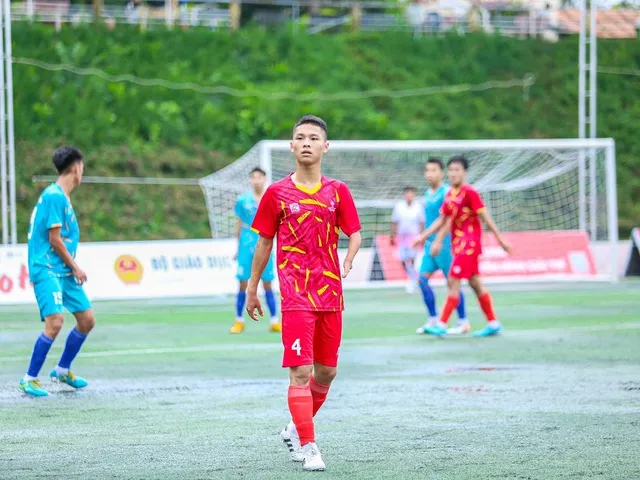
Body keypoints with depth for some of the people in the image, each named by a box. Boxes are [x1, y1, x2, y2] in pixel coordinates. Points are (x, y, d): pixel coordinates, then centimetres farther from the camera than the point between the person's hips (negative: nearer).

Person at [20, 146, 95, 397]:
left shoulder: (61, 196, 15)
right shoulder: (54, 196, -15)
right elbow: (54, 239, -16)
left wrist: (72, 267, 14)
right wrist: (75, 267, -8)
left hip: (63, 271, 10)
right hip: (47, 270, -10)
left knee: (87, 319, 8)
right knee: (55, 322, -19)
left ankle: (62, 370, 24)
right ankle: (29, 379, -9)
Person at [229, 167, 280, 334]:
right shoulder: (242, 200, 3)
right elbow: (239, 226, 10)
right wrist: (238, 248, 11)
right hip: (246, 246, 0)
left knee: (267, 284, 2)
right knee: (243, 284, 0)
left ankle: (275, 321, 6)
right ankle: (239, 321, 9)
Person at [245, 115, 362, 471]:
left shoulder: (338, 191, 5)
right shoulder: (277, 193, 1)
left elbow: (355, 234, 5)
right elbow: (264, 242, 8)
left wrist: (348, 262, -17)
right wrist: (252, 289, 11)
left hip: (331, 293, 3)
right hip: (296, 295, -3)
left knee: (327, 372, 10)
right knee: (301, 371, -11)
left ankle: (297, 428, 31)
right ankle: (308, 447, -6)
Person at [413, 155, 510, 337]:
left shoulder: (470, 192, -12)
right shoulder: (450, 194, 11)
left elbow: (485, 217, -12)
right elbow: (443, 220, 18)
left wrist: (500, 239, -11)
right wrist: (423, 236, 15)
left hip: (469, 243, -8)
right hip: (458, 244, 8)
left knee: (453, 282, -10)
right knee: (475, 283, 11)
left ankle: (441, 325, -8)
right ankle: (493, 324, 17)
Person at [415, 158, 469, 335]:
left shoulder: (446, 192, -12)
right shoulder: (428, 193, 14)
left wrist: (437, 241, -27)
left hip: (443, 243, -8)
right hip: (430, 244, 8)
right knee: (423, 279, 3)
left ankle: (463, 322, 5)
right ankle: (433, 320, 10)